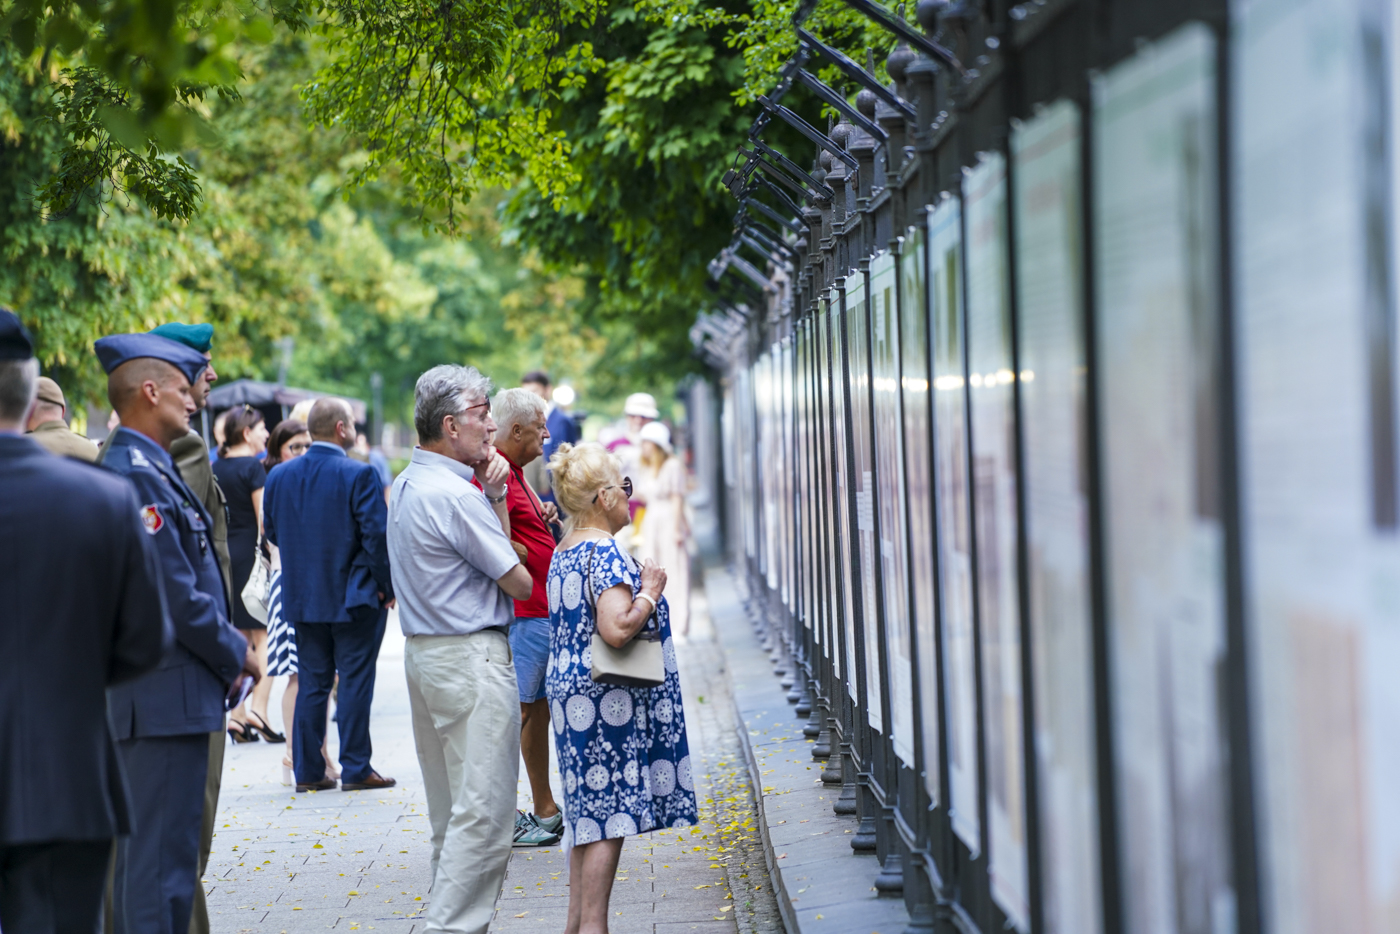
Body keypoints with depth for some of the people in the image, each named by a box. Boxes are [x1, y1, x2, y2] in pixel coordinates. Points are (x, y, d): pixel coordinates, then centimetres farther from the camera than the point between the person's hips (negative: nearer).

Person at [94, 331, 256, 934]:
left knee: (144, 847, 16)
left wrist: (225, 652, 12)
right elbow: (175, 595, -20)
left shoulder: (149, 467, 15)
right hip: (164, 695, -11)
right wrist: (235, 654, -7)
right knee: (165, 856, -8)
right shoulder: (137, 475, -17)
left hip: (153, 694, 11)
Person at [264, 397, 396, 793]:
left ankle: (308, 771, 11)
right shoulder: (359, 475, -15)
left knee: (311, 683, 11)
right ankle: (355, 770, 5)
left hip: (302, 597, 5)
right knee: (355, 682, 2)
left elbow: (272, 531, 10)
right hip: (354, 596, -5)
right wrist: (387, 585, -5)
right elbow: (375, 536, -16)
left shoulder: (279, 475, 2)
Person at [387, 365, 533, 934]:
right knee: (483, 812, -8)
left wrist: (495, 494, 4)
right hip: (471, 656, -10)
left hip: (424, 652, 10)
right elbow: (519, 582, -10)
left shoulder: (405, 486, 12)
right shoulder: (455, 495, -18)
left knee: (451, 812, 15)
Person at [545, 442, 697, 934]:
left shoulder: (564, 552, 12)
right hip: (606, 696, -10)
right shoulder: (606, 552, -17)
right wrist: (650, 593, -13)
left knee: (586, 813, 15)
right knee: (609, 817, -4)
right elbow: (616, 629, -27)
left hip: (570, 691, 10)